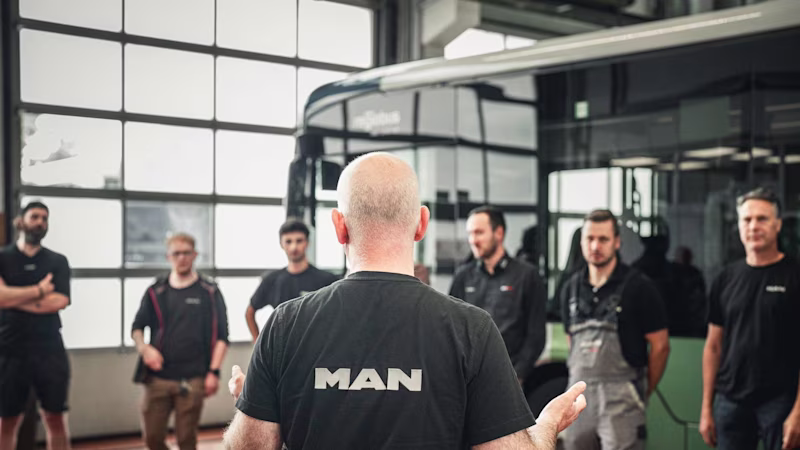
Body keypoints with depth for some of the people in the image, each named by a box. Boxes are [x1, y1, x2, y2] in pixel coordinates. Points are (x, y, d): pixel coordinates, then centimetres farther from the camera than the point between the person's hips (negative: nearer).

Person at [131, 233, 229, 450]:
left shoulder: (209, 292, 3)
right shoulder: (156, 291, 9)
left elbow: (221, 336, 2)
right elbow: (137, 328, 15)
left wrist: (214, 371, -6)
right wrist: (144, 348, -6)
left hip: (192, 380, -2)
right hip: (157, 377, 2)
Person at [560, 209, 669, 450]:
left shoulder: (638, 286, -3)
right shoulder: (571, 288, 13)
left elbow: (660, 346, -1)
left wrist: (643, 393, 4)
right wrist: (579, 381, 13)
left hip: (620, 399, -5)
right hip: (579, 397, 5)